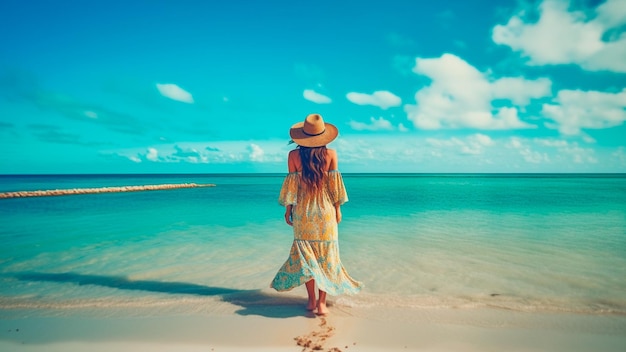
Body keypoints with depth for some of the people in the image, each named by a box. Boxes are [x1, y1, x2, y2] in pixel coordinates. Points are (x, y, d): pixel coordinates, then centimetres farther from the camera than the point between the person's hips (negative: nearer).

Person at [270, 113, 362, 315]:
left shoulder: (294, 155, -5)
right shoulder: (331, 154, -5)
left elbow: (291, 185, -2)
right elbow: (334, 184, -2)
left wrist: (288, 209, 8)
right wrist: (338, 208, 8)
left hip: (302, 211, 1)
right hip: (326, 210, 0)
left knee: (305, 254, 10)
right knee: (325, 255, 6)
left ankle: (311, 300, 14)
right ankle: (322, 302, 6)